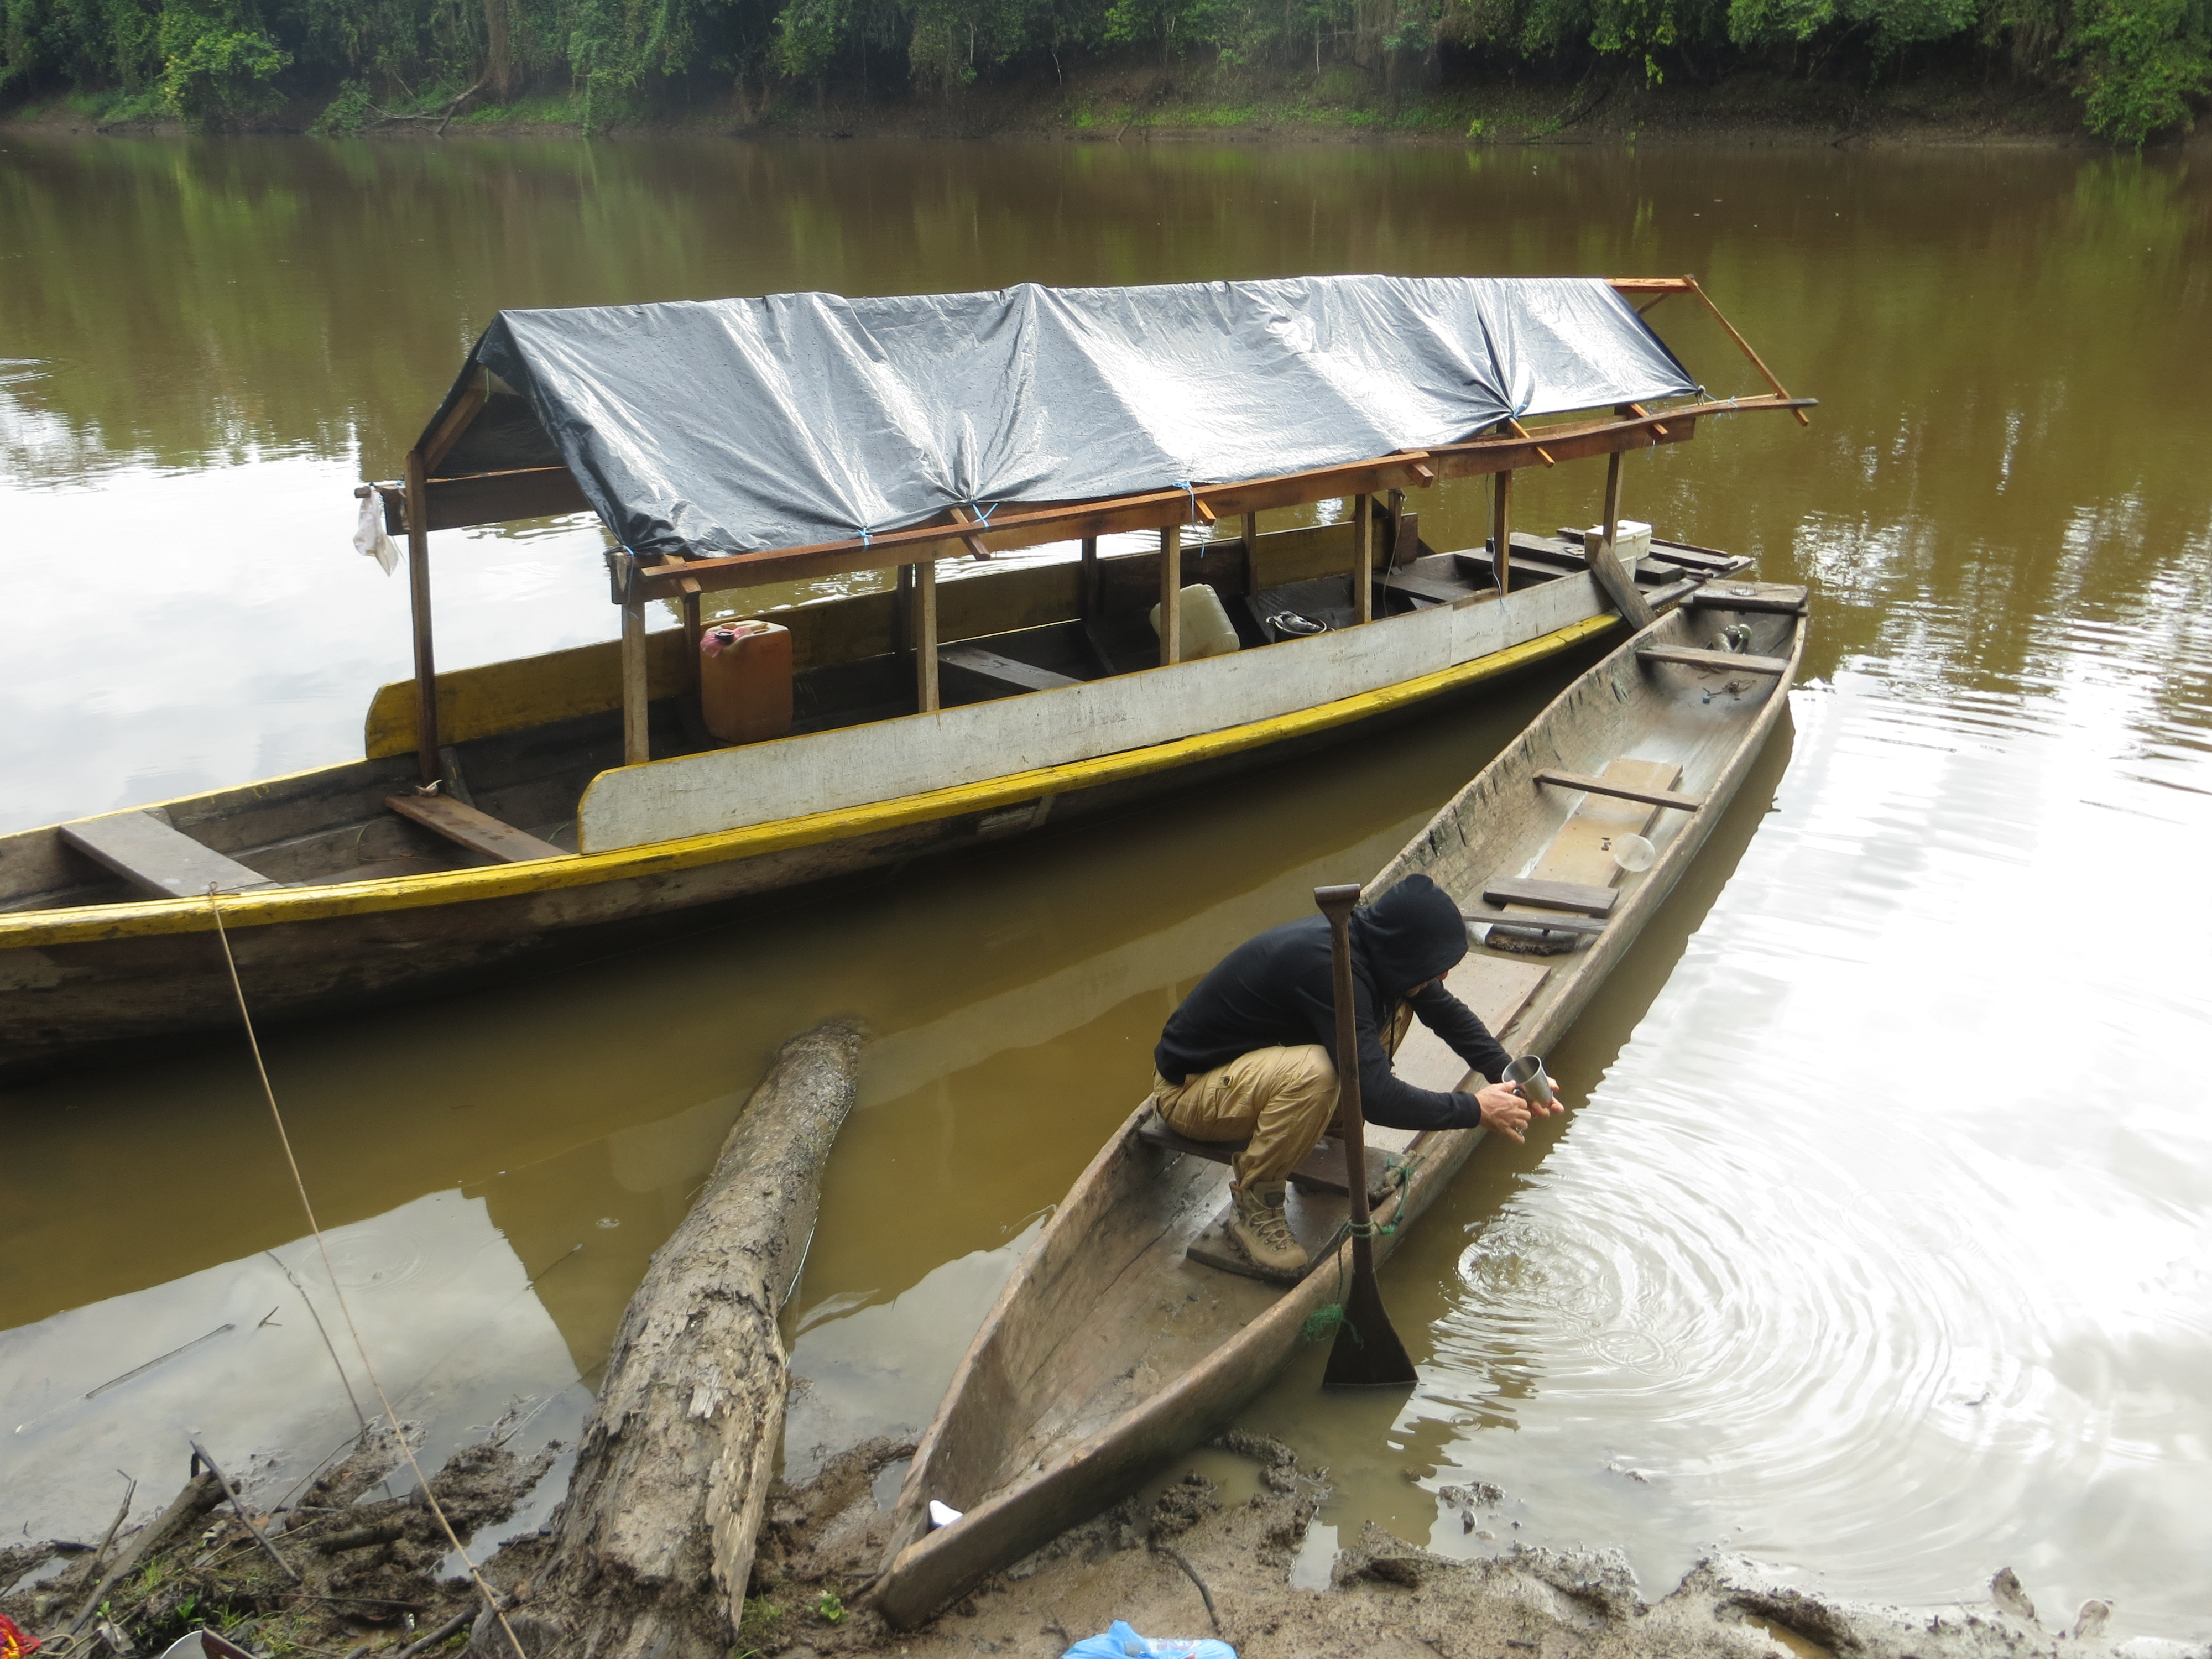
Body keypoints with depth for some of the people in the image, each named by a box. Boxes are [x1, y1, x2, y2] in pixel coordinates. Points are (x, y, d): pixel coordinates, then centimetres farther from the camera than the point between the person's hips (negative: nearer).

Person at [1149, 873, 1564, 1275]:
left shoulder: (1374, 945, -8)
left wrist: (1506, 1073, -3)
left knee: (1391, 1004, -1)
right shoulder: (1327, 967, -34)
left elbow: (1445, 1011, 10)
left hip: (1250, 1055, 9)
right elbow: (1376, 1097, -34)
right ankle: (1253, 1206, -15)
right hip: (1188, 1088, -9)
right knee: (1313, 1072, -38)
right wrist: (1474, 1110, -23)